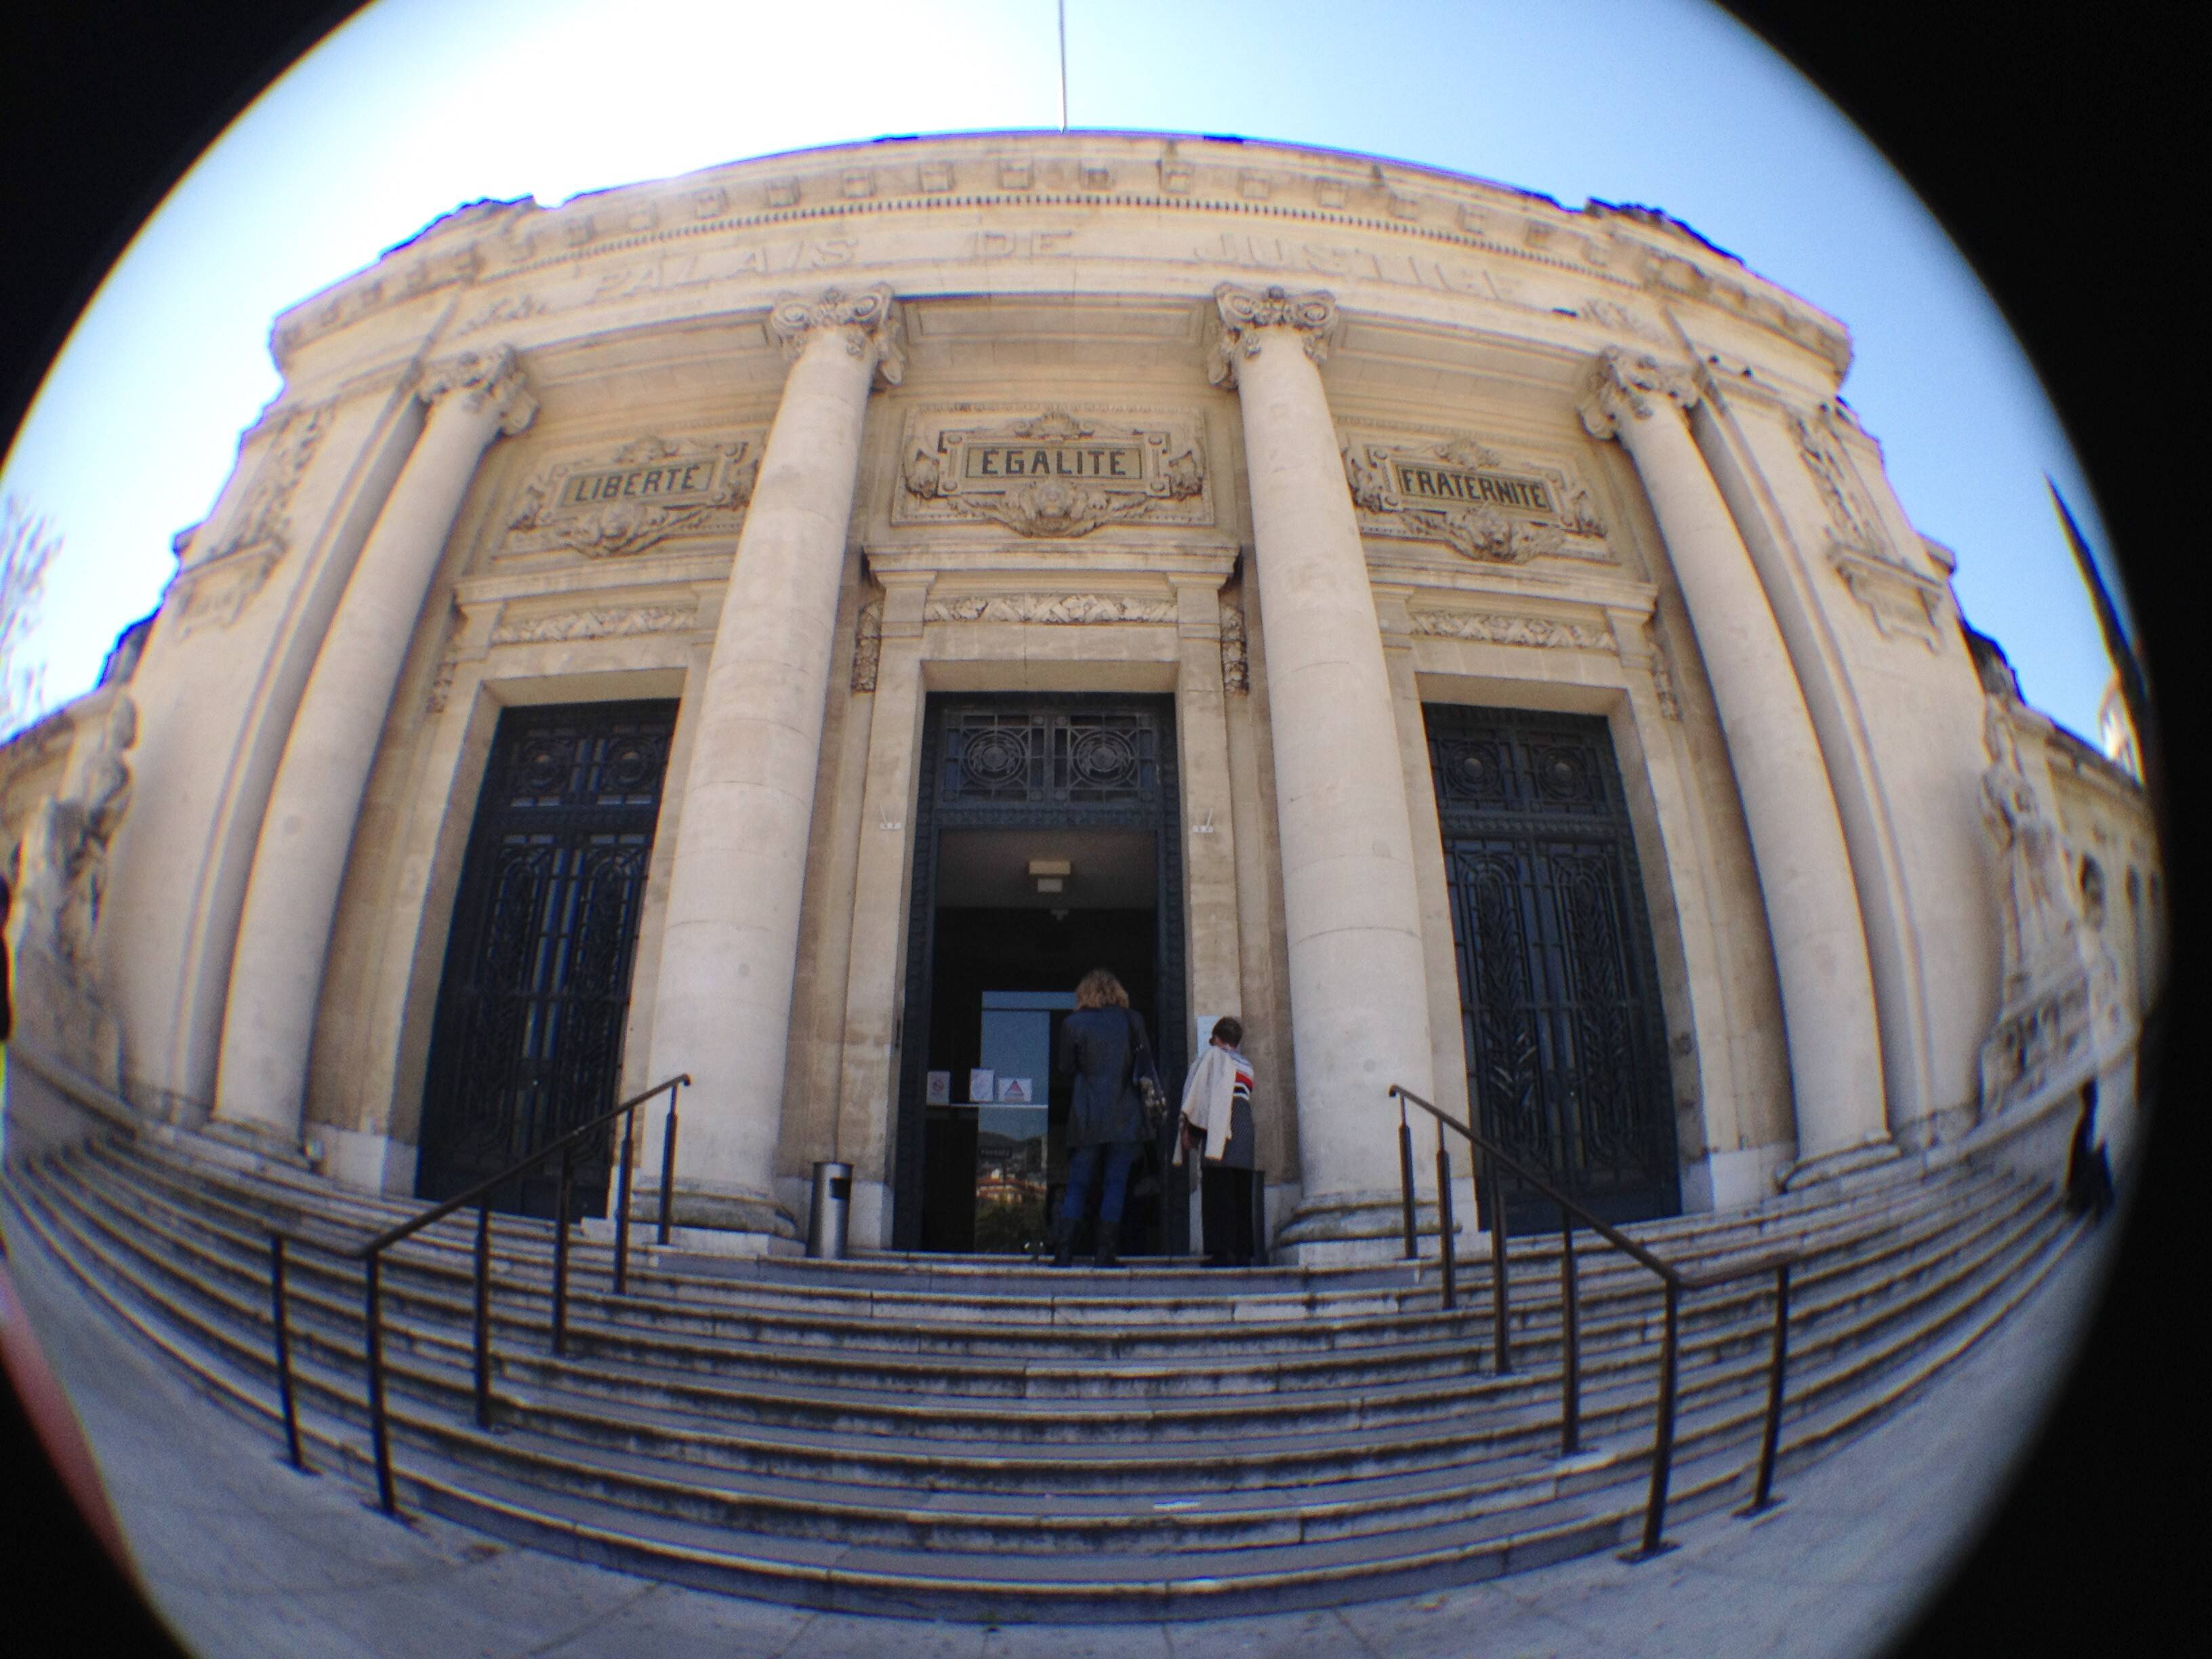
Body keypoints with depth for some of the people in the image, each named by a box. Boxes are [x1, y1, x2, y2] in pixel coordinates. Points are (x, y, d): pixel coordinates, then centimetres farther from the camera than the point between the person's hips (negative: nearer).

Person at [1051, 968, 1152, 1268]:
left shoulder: (1073, 1023, -1)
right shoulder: (1132, 1020, 3)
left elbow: (1064, 1068, 3)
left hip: (1086, 1117, 0)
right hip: (1125, 1116, 0)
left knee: (1077, 1185, 7)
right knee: (1115, 1185, 5)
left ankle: (1063, 1252, 1)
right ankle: (1106, 1254, 3)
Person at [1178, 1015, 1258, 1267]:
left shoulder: (1212, 1055, 4)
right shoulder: (1246, 1065, 22)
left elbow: (1198, 1093, -4)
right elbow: (1249, 1098, 18)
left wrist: (1189, 1128, -4)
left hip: (1218, 1128, -6)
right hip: (1245, 1130, 6)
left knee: (1217, 1191, -8)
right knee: (1241, 1194, 8)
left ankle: (1222, 1251, -14)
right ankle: (1243, 1251, 6)